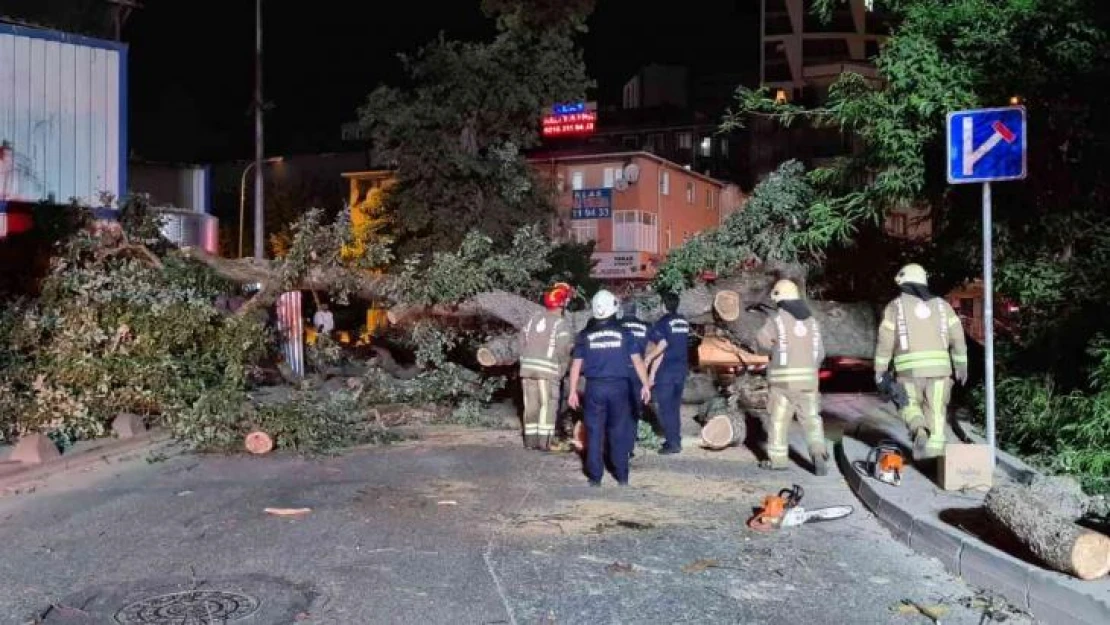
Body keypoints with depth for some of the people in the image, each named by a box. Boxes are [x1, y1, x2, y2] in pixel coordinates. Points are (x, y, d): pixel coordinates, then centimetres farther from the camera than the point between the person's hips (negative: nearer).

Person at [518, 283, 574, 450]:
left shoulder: (533, 319, 11)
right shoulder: (561, 323, -7)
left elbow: (522, 342, 12)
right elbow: (562, 351, -12)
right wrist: (561, 372, 2)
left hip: (527, 367, 5)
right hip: (548, 369, -5)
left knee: (531, 405, 11)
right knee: (548, 405, 2)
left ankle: (530, 440, 15)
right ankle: (544, 442, -1)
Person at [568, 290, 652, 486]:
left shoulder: (585, 335, 1)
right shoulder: (623, 333, 0)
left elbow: (576, 365, 1)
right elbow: (637, 360, 0)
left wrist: (573, 391, 7)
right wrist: (645, 385, 7)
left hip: (595, 388, 0)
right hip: (618, 387, 0)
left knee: (594, 432, 6)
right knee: (619, 432, 9)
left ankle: (595, 477, 9)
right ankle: (622, 476, 14)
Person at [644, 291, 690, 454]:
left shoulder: (662, 323, -12)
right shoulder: (685, 323, 8)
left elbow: (661, 349, -16)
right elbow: (680, 346, 9)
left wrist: (652, 373, -12)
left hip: (666, 371, -7)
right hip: (681, 369, 7)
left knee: (666, 408, 0)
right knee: (675, 407, 15)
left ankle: (672, 443, 0)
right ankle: (676, 440, 19)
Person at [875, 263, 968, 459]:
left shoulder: (896, 306, 4)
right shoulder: (941, 304, 13)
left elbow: (885, 341, 0)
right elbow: (957, 337, 9)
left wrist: (879, 369, 7)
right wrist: (961, 366, 16)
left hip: (909, 368, -2)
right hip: (939, 366, 2)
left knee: (910, 405, 13)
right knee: (936, 412, 9)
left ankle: (919, 431, -15)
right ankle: (934, 453, 4)